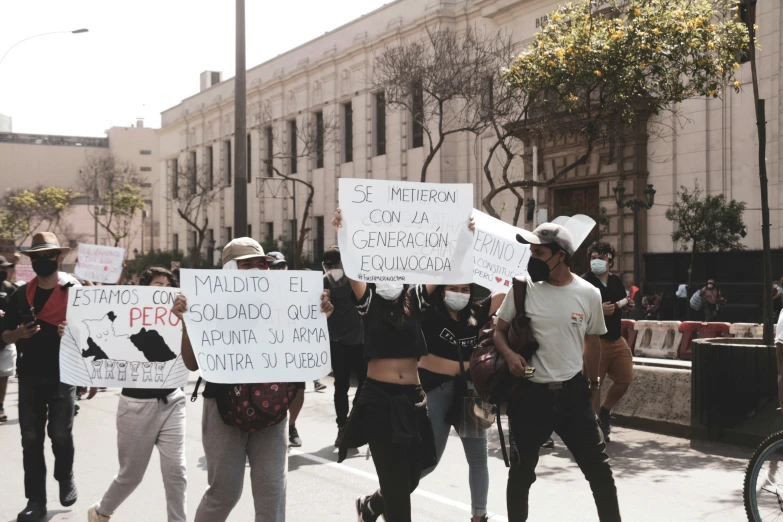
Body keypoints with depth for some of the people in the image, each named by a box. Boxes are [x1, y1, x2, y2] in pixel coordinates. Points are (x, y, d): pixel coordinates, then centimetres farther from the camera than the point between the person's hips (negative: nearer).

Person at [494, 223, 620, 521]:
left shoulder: (588, 293, -3)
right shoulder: (523, 288, -6)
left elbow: (592, 341, 11)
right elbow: (500, 331, 2)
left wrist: (592, 383, 18)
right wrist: (509, 355, -19)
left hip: (573, 393, 1)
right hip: (530, 393, 0)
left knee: (599, 469, 3)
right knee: (521, 471, 12)